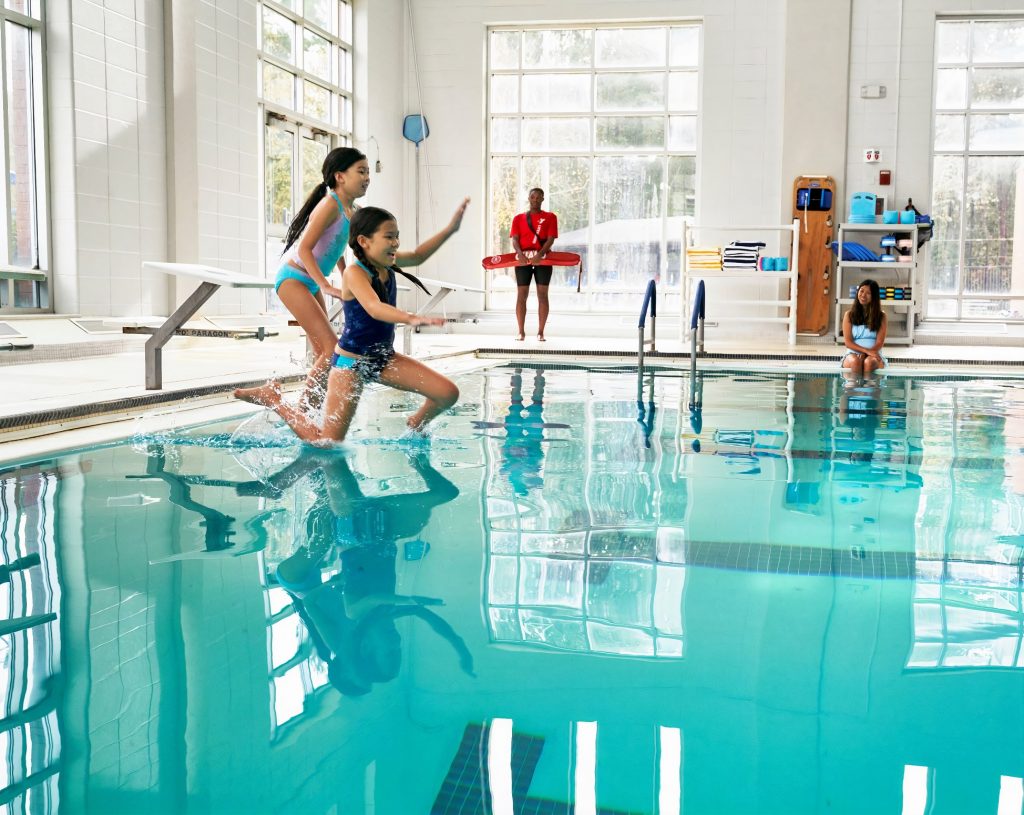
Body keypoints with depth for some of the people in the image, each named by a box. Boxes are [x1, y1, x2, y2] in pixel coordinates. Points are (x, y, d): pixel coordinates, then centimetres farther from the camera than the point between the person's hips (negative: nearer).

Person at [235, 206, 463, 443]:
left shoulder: (387, 264, 0)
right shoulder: (354, 273, -23)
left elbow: (418, 255, 21)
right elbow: (374, 308, -42)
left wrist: (450, 229, 14)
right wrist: (411, 318, -58)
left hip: (383, 358, 7)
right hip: (350, 363, -7)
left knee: (448, 393, -7)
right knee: (328, 444, -6)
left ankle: (415, 429, 25)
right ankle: (273, 398, 16)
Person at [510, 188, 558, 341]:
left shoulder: (550, 217, 8)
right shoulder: (519, 218, 13)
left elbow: (551, 239, -2)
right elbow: (515, 239, 4)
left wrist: (540, 254, -20)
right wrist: (520, 253, -17)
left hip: (542, 258, -1)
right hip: (523, 258, 1)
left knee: (542, 294, -2)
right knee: (521, 294, -2)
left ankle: (540, 332, 1)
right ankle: (521, 332, 2)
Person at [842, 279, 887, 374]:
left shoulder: (881, 316, 9)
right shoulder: (849, 315, 8)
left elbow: (880, 342, 0)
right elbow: (848, 342, -1)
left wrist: (864, 354, -17)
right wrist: (866, 350, -17)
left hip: (873, 355, 0)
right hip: (853, 354, 0)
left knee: (869, 362, -36)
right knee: (855, 361, -36)